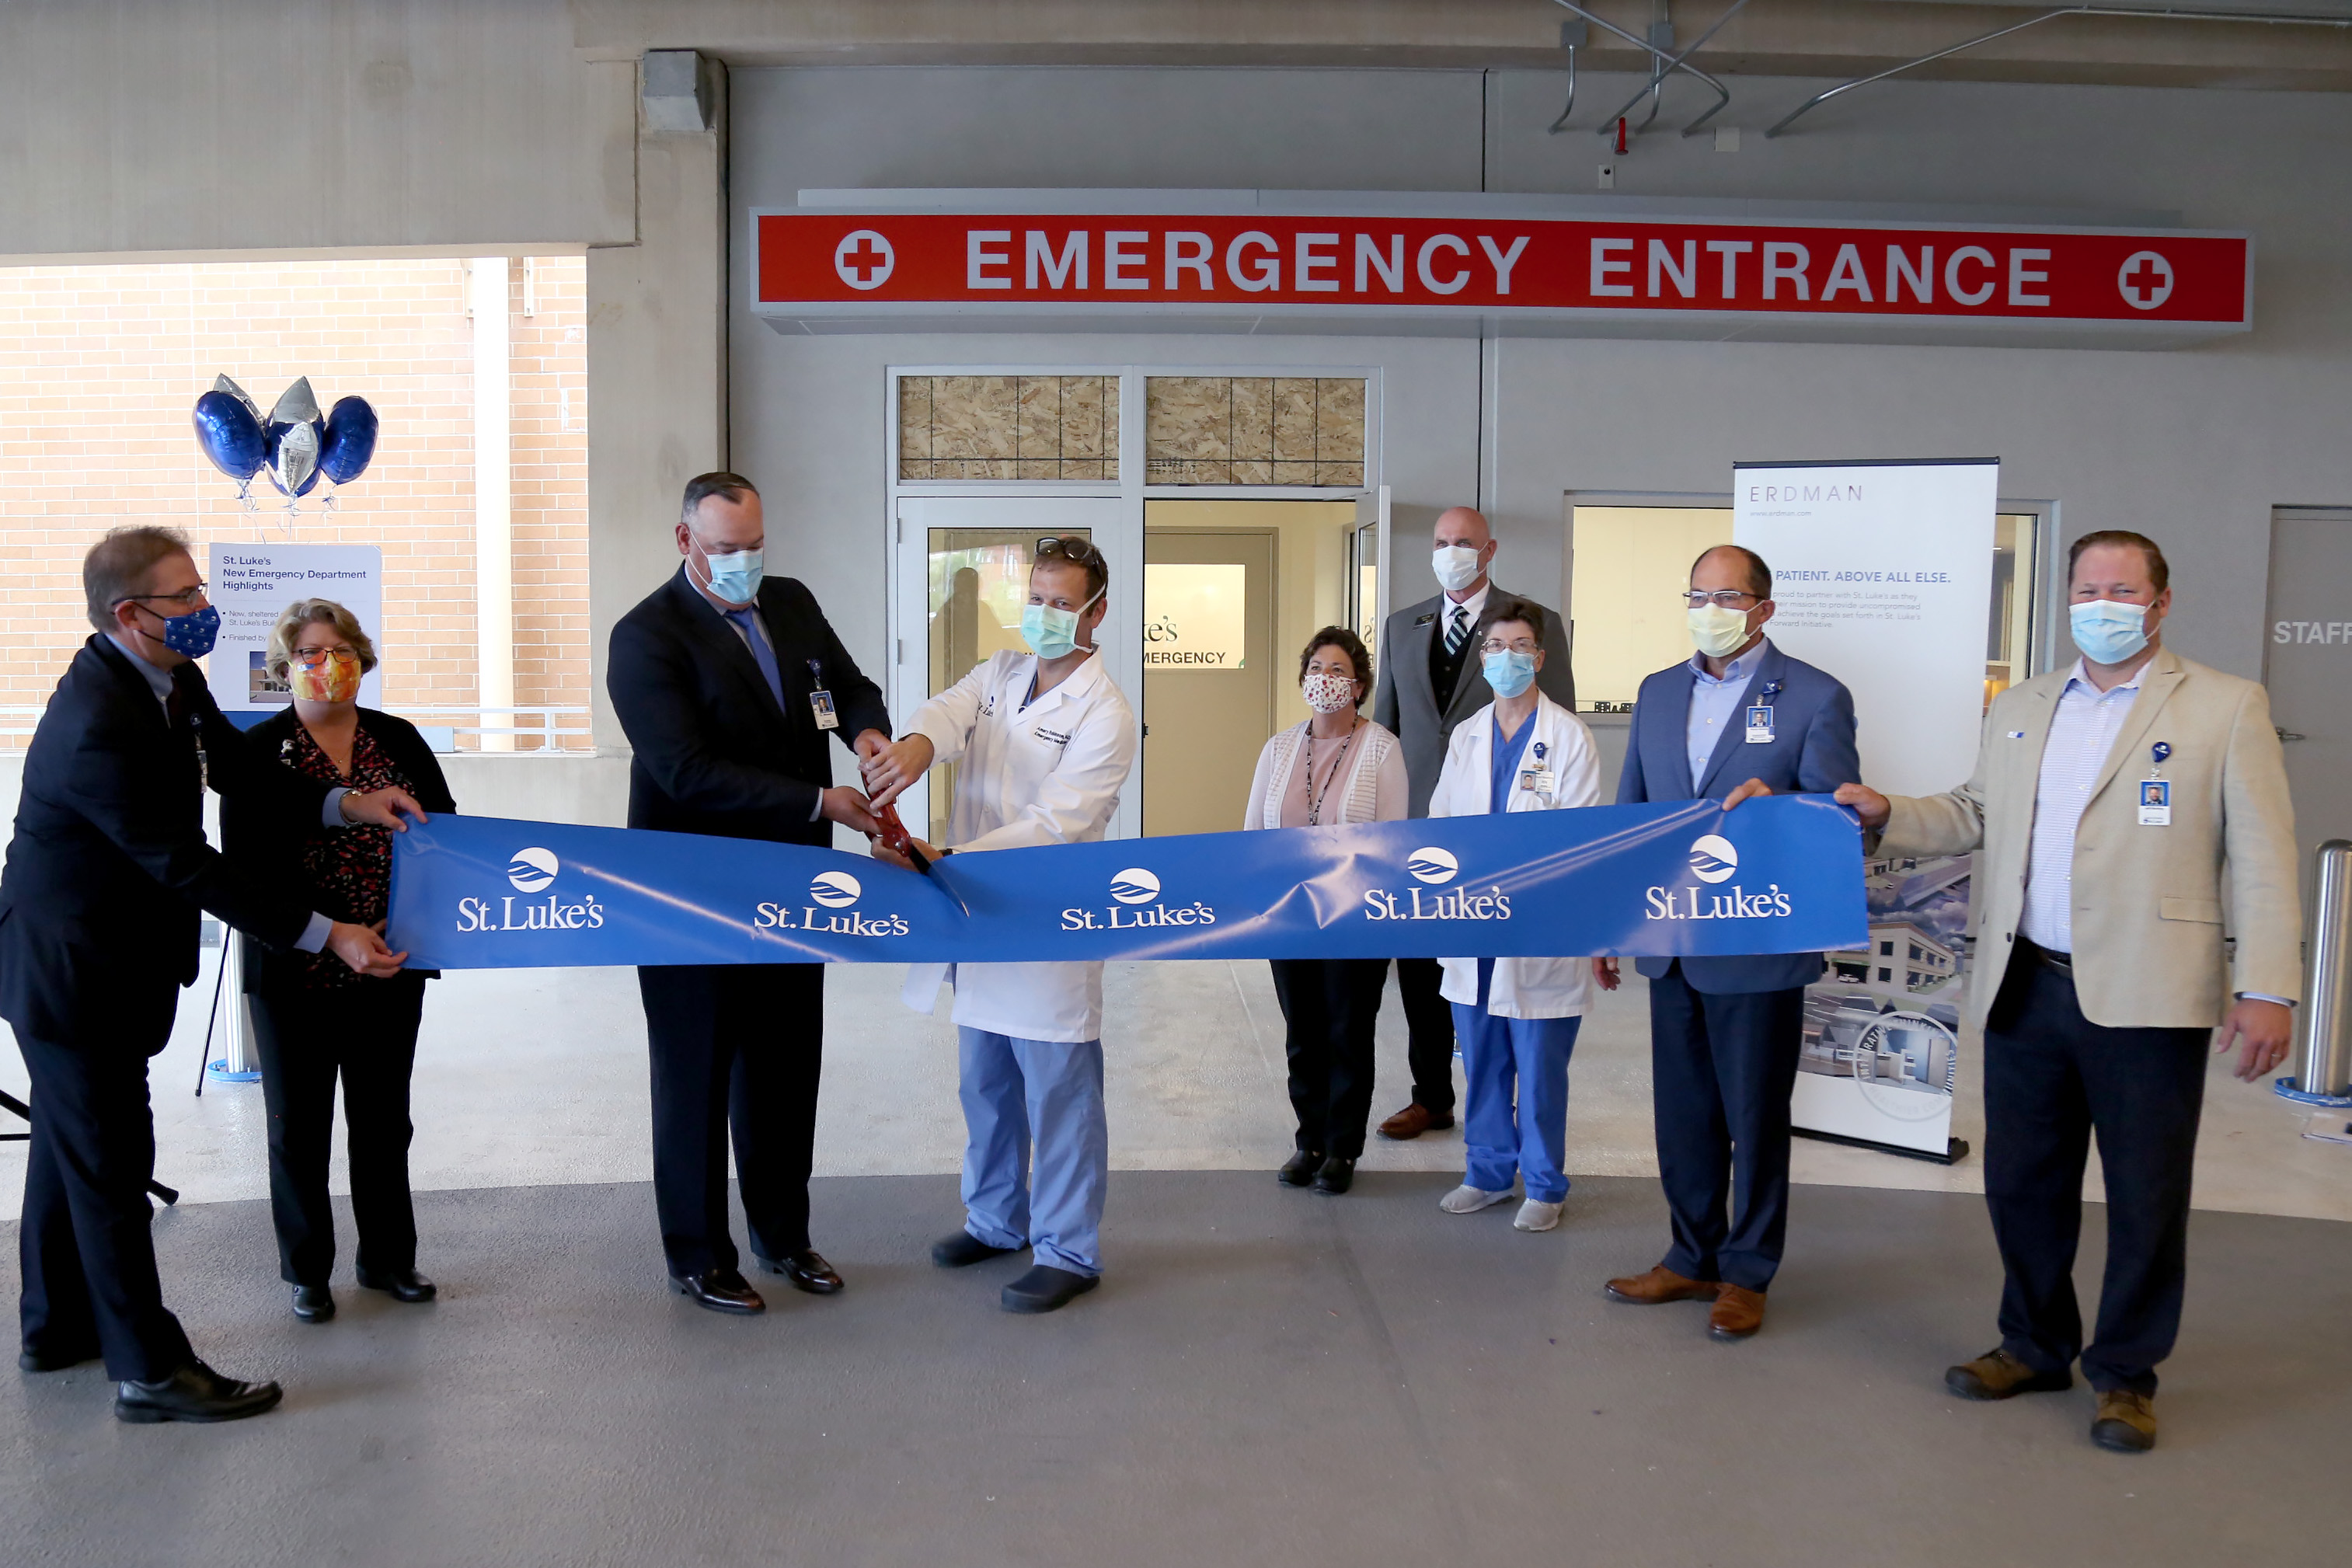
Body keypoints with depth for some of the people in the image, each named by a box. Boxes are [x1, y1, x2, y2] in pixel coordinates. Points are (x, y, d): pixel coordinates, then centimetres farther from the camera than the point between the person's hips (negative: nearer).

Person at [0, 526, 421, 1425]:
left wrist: (343, 803, -8)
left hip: (104, 957, 10)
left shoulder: (168, 678, -2)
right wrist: (326, 935, -26)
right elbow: (185, 866, -28)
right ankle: (149, 1369, 10)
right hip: (72, 969, -10)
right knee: (110, 1158, -1)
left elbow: (236, 768, 8)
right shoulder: (100, 725, -30)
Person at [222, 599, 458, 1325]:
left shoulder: (399, 740, 6)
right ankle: (307, 1271, 24)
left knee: (384, 1118, 14)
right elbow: (243, 863, -11)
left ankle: (388, 1258, 27)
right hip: (296, 970, -3)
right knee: (300, 1124, 10)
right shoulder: (257, 751, -3)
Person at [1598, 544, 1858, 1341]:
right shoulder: (1658, 693, 10)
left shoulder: (1816, 697, -6)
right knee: (1682, 1111, 14)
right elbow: (1630, 811, 14)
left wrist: (1774, 805, -30)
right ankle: (1692, 1259, 29)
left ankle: (1746, 1275, 22)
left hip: (1760, 948, -5)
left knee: (1755, 1117, 7)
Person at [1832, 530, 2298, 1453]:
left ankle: (2126, 1375, 24)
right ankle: (2034, 1347, 32)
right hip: (2027, 989, 4)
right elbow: (1976, 816, 18)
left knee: (2146, 1198, 6)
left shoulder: (2225, 708, 0)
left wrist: (2267, 990, -12)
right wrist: (1887, 816, 1)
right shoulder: (2019, 710, 14)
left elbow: (2262, 859, -5)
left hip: (2146, 997, -4)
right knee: (2021, 1181, 13)